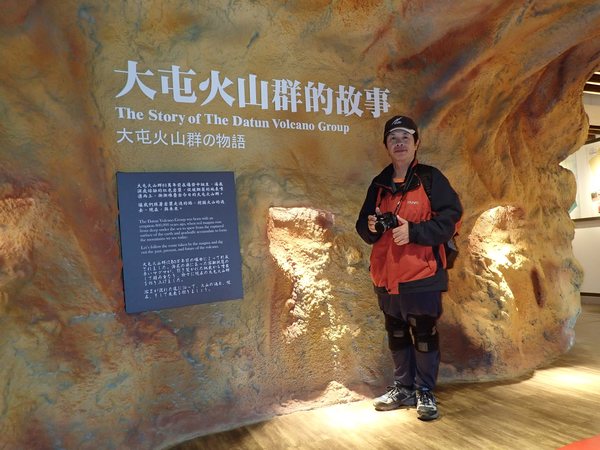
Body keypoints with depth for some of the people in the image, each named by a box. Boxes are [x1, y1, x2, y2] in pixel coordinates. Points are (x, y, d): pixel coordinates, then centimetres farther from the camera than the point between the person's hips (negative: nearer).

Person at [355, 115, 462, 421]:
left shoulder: (430, 178, -3)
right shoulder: (380, 184, 12)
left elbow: (450, 217, -12)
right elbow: (363, 226, 14)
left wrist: (413, 231, -21)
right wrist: (371, 227, -9)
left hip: (421, 274, -5)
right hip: (386, 275, 5)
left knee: (424, 334, 5)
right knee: (396, 335, 15)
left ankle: (425, 392, 22)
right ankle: (403, 388, 31)